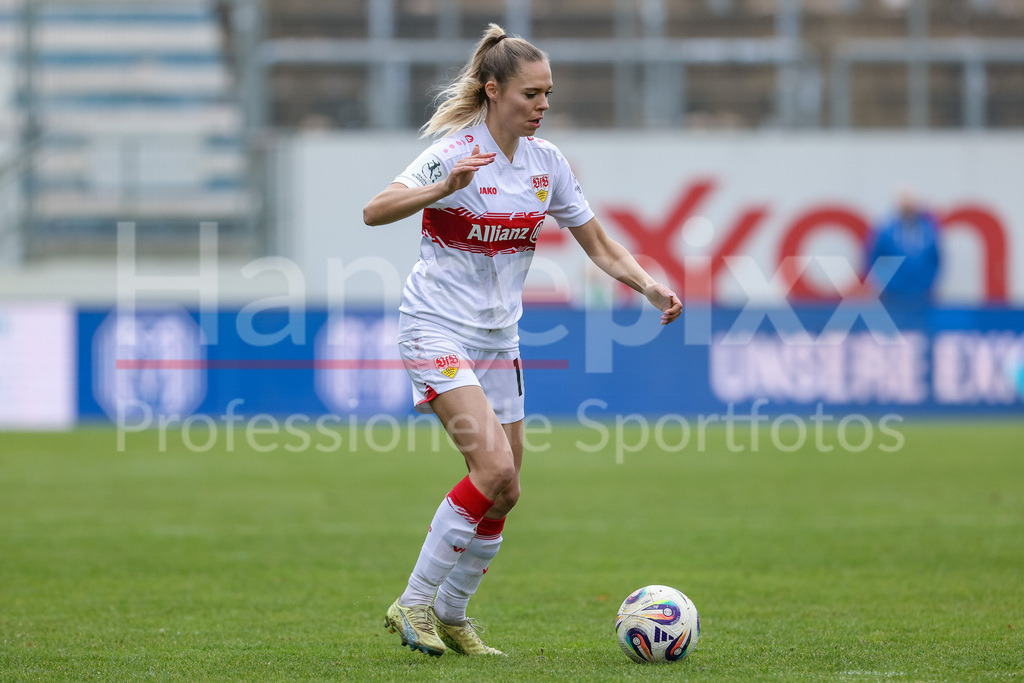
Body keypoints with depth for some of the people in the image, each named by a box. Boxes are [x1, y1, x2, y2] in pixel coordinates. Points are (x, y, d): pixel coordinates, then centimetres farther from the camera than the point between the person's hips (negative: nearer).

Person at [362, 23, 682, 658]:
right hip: (439, 328, -7)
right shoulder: (455, 152, -15)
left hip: (498, 337, 7)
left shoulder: (546, 160, 4)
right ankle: (412, 603, -10)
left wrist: (651, 286, -7)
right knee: (494, 468, -21)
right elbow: (374, 212, -28)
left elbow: (600, 247, 10)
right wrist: (445, 188, -43)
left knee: (504, 491, 6)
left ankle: (451, 613, 25)